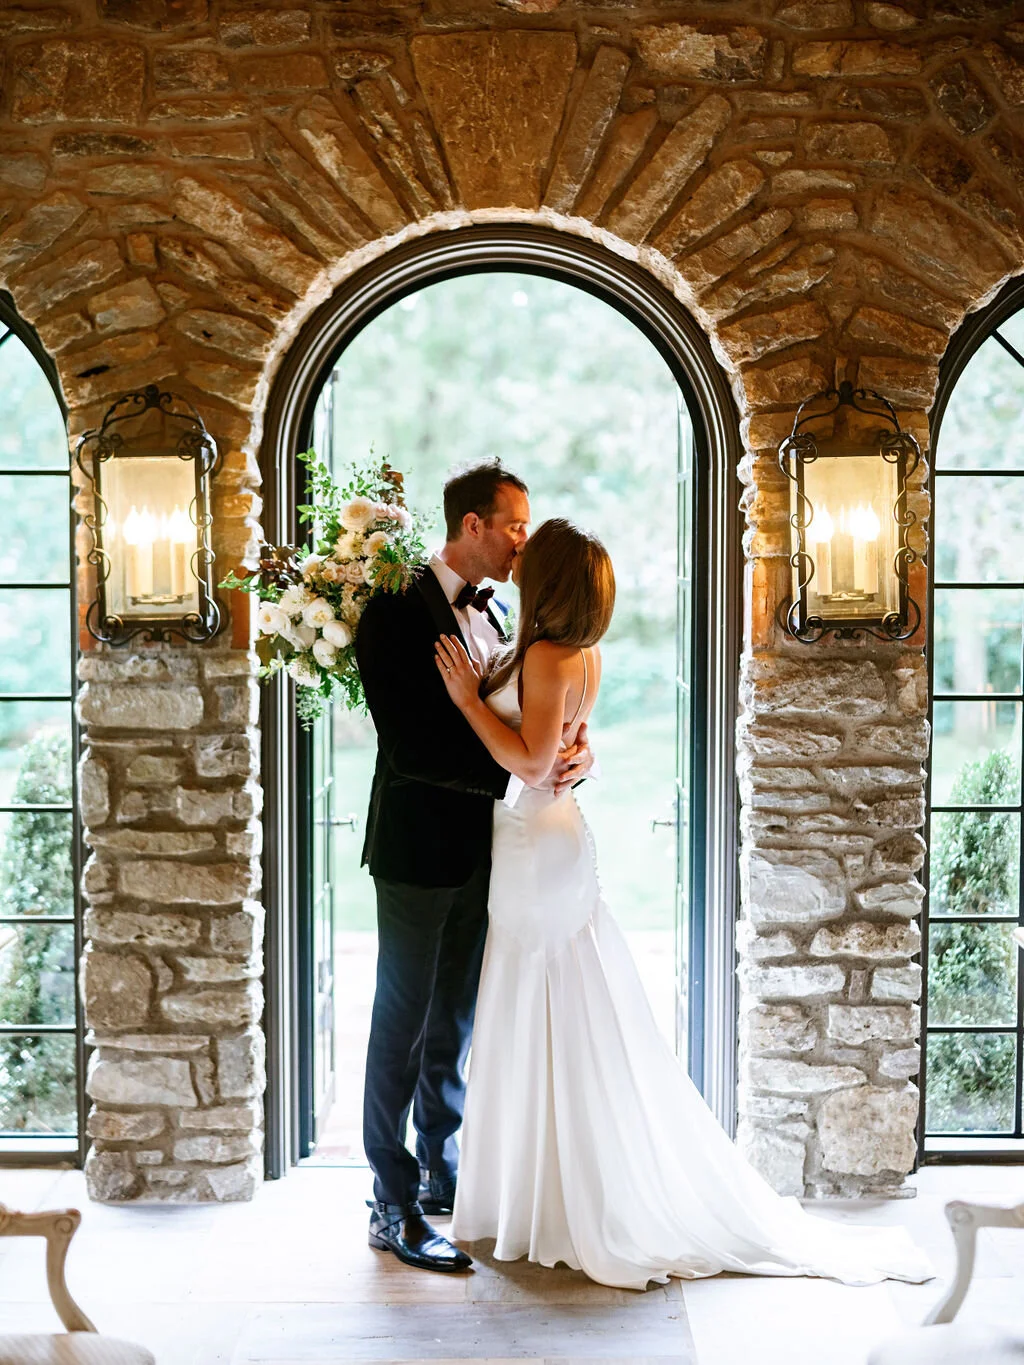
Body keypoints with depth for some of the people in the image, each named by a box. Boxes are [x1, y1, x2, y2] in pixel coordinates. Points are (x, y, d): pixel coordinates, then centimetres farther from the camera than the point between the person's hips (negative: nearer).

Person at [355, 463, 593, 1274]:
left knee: (457, 1024, 16)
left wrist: (573, 752, -6)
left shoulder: (491, 616, 12)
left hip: (480, 852, 8)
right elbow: (409, 745, -21)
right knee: (404, 1028, 0)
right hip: (420, 850, -8)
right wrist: (511, 770, -25)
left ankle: (440, 1173, 30)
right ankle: (394, 1208, 7)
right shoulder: (398, 614, -13)